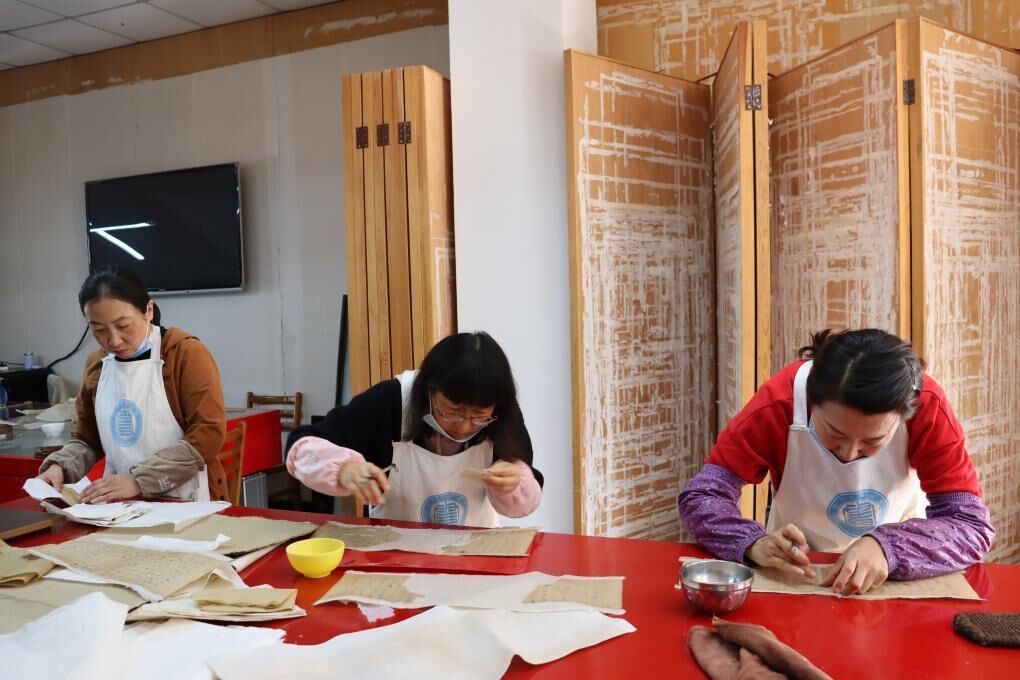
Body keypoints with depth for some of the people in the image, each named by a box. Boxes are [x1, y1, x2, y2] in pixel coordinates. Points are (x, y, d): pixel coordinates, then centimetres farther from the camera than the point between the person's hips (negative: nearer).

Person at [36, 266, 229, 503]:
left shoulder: (187, 352, -8)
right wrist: (59, 467, -1)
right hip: (120, 507, 5)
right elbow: (86, 439, 19)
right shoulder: (96, 365, 9)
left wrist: (139, 480, -20)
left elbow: (208, 434, -16)